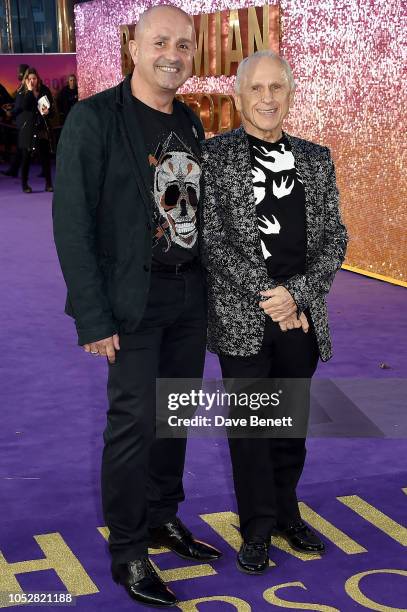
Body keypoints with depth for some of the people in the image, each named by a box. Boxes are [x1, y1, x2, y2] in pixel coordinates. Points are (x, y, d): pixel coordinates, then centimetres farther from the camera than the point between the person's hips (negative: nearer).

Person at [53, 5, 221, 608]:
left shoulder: (190, 123, 10)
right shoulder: (95, 118, -10)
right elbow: (72, 224, -13)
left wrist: (212, 288, 8)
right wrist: (93, 317, -17)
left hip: (191, 297, 6)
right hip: (135, 300, -6)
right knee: (135, 419, -3)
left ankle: (164, 518, 31)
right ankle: (127, 552, 12)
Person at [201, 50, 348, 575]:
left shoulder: (316, 160, 9)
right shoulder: (212, 156, -4)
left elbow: (334, 237, 5)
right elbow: (212, 239, -10)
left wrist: (297, 295, -10)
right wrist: (269, 299, -14)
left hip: (302, 316, 4)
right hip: (242, 320, -3)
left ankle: (286, 513, 33)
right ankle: (257, 529, 21)